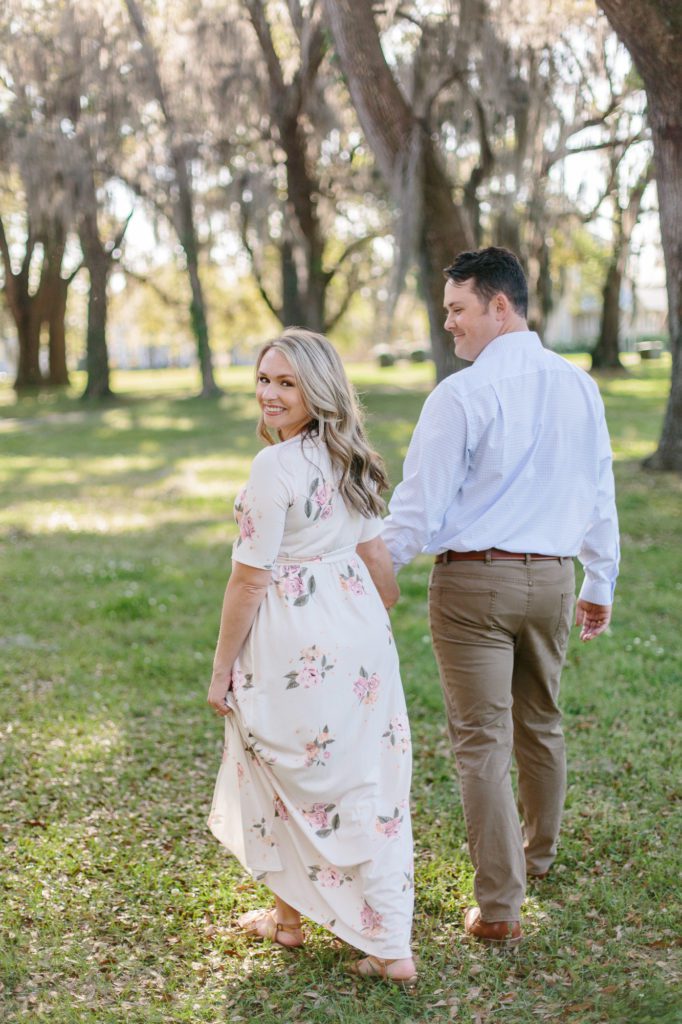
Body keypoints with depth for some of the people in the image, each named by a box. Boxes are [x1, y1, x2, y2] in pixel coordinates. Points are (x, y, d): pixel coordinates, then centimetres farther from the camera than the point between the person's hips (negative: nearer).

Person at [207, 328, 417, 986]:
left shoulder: (276, 466, -18)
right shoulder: (349, 461, 7)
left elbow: (250, 579, -16)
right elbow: (377, 559, 14)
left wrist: (222, 667, -7)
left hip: (297, 647, -7)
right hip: (361, 633, 7)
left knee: (291, 779, 13)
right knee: (368, 782, 9)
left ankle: (288, 917, 33)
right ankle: (391, 947, 12)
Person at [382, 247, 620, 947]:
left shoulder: (461, 395, -14)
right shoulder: (578, 388, 5)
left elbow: (419, 503, -13)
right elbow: (599, 493, 11)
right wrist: (600, 583, 20)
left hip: (472, 579, -6)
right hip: (551, 578, 6)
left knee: (482, 739, 0)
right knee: (540, 723, 22)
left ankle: (498, 908, 3)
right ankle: (536, 853, 43)